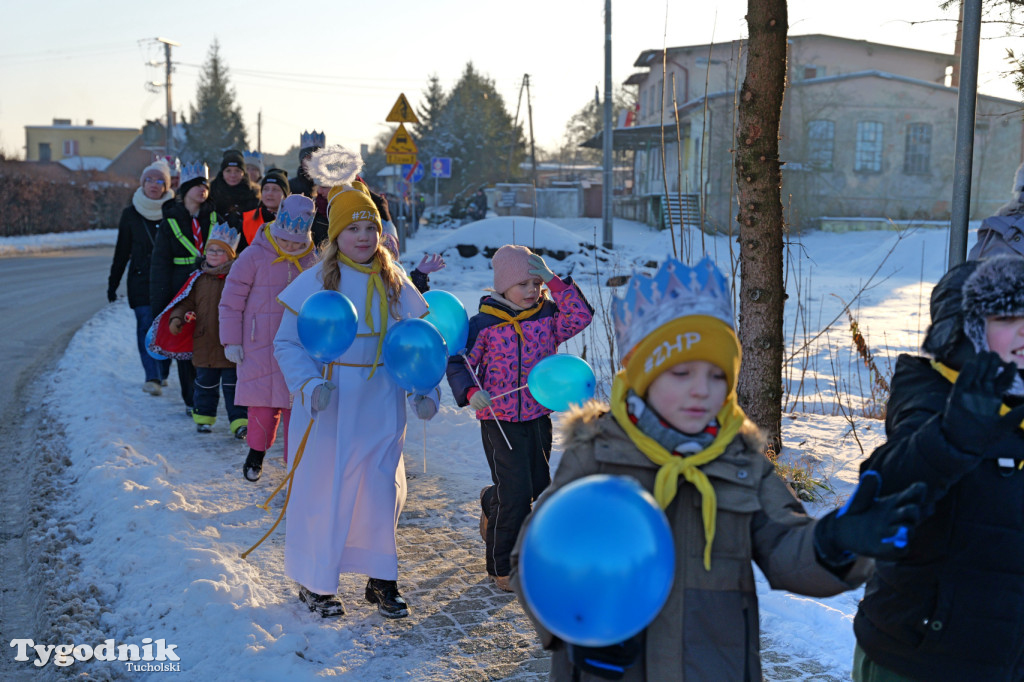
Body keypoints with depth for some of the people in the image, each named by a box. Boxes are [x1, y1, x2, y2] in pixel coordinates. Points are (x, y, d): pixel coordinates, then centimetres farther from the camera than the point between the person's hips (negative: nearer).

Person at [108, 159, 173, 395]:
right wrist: (113, 283, 11)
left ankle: (162, 373, 21)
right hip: (141, 280, 0)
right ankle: (152, 377, -16)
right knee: (146, 325, -11)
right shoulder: (131, 213, 7)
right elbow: (122, 251, 12)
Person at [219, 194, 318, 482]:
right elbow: (231, 301, -2)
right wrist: (231, 341, -4)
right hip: (260, 346, -2)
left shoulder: (311, 261, 5)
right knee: (263, 403, 2)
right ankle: (256, 450, 27)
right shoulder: (254, 256, -6)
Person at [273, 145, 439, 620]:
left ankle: (381, 579, 25)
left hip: (381, 402, 3)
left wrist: (426, 390, -7)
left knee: (381, 487, 7)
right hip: (328, 404, -3)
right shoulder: (314, 282, -6)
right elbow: (287, 342, -5)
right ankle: (315, 580, 25)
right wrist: (310, 385, -20)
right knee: (322, 488, 5)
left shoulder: (394, 283, 4)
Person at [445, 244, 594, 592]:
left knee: (538, 487, 16)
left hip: (538, 418, 5)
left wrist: (553, 280, -18)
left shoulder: (547, 317, 1)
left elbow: (581, 316, -15)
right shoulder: (483, 324, -9)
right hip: (499, 420, -5)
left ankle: (491, 503, 49)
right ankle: (502, 566, 12)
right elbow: (457, 363, -4)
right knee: (516, 494, -8)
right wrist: (470, 392, -22)